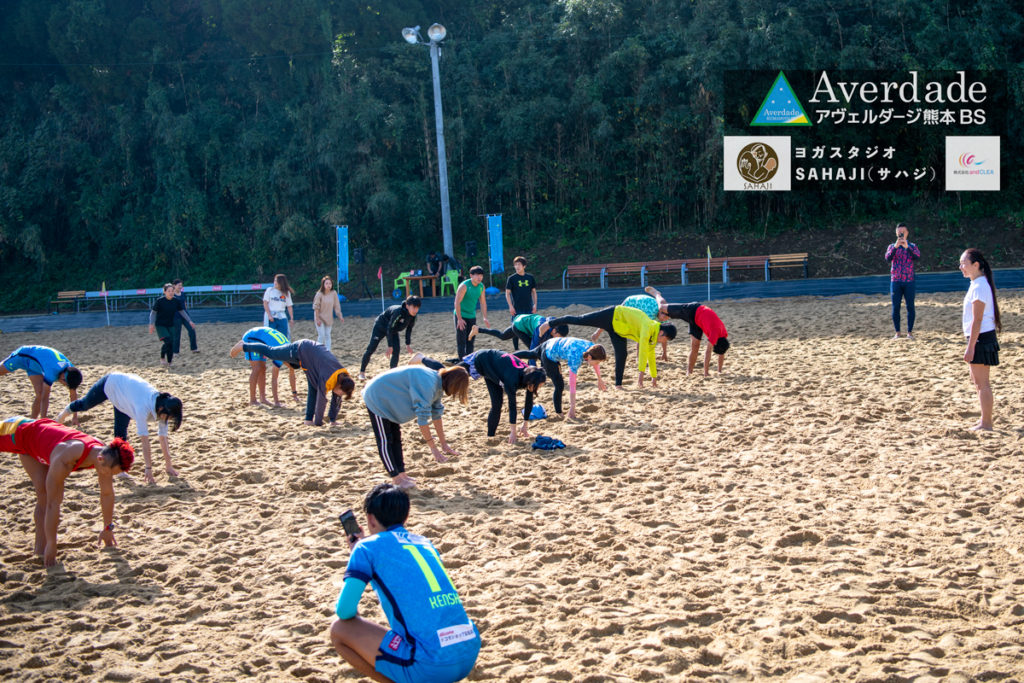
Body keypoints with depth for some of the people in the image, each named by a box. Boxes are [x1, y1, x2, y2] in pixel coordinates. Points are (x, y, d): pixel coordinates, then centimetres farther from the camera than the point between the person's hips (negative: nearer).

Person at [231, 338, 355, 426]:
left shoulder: (343, 377, -14)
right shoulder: (326, 379, -35)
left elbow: (337, 399, -3)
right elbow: (321, 400, -29)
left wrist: (333, 420, 1)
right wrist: (318, 423, -20)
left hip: (312, 350, 7)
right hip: (299, 351, -7)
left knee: (313, 389, 4)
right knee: (270, 352, 12)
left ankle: (309, 419, 14)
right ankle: (243, 346, 31)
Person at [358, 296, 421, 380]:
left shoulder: (413, 315, -17)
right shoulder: (398, 312, -39)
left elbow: (409, 329, 0)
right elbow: (390, 328, -33)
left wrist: (408, 344, 1)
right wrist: (390, 346, -29)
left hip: (393, 330, 6)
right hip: (380, 326, -6)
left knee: (397, 350, -8)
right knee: (371, 349, -6)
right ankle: (362, 372, 5)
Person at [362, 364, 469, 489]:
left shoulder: (438, 383, -2)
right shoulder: (427, 384, -33)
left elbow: (437, 413, 5)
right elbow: (423, 417, -33)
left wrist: (444, 444, 7)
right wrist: (433, 447, -30)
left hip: (387, 399, 10)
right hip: (377, 398, -10)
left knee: (396, 438, 13)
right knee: (385, 441, -5)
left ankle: (401, 474, 19)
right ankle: (396, 478, -1)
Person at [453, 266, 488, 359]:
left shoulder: (481, 286, 2)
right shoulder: (464, 286, -19)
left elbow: (483, 302, 11)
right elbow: (457, 302, -19)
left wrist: (484, 318, 4)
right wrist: (459, 319, -20)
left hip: (472, 316, 6)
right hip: (461, 316, -6)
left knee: (470, 340, 8)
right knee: (461, 340, -7)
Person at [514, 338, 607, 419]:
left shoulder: (592, 347, -24)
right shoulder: (575, 359, -43)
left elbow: (595, 363, 2)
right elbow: (572, 385, -39)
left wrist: (599, 379, 15)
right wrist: (572, 408, -36)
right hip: (549, 357, -8)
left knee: (531, 354, 34)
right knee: (559, 385, -14)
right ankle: (558, 413, 2)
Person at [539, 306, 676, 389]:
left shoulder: (653, 336, -1)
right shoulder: (648, 328, -28)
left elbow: (651, 355, 12)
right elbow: (643, 351, -33)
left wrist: (654, 376, 14)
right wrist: (641, 373, -33)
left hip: (617, 328, 8)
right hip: (612, 316, -8)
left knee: (621, 354, -3)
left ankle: (618, 384, 4)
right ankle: (549, 324, 6)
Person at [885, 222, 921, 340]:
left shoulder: (912, 246, 6)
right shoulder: (892, 246, 8)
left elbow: (917, 256, -14)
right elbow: (888, 258, -10)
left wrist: (907, 247, -27)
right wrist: (895, 247, -24)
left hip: (909, 281, -1)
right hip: (895, 281, 1)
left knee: (910, 306, -1)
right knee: (895, 307, 1)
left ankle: (909, 332, 7)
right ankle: (897, 332, 8)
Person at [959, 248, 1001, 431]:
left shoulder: (979, 287, -18)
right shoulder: (978, 284, 13)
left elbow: (977, 320, -21)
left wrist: (970, 347, -21)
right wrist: (971, 344, 21)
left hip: (981, 338, -10)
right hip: (980, 338, 10)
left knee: (982, 383, -4)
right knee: (977, 380, 18)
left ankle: (986, 423, 1)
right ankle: (984, 419, 27)